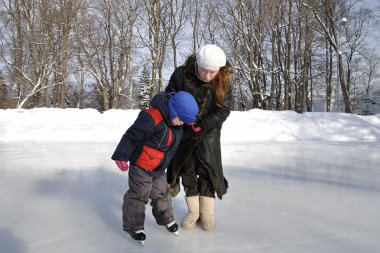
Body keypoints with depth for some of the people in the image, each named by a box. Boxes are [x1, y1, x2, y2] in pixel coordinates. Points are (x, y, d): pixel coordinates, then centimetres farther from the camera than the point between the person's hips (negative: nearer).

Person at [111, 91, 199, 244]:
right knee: (138, 195, 4)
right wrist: (121, 156, -23)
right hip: (141, 166, -7)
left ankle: (166, 218, 38)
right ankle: (133, 225, 20)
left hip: (159, 169, 8)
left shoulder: (175, 122, -2)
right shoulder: (152, 117, -29)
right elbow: (132, 136, -26)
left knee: (162, 193, 19)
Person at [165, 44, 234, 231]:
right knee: (187, 170, 6)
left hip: (209, 131, 0)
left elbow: (223, 111, -16)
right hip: (184, 130, 1)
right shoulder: (181, 74, -21)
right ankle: (193, 211, 20)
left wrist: (200, 126, -24)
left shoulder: (223, 80, -18)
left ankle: (207, 212, 14)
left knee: (208, 169, -2)